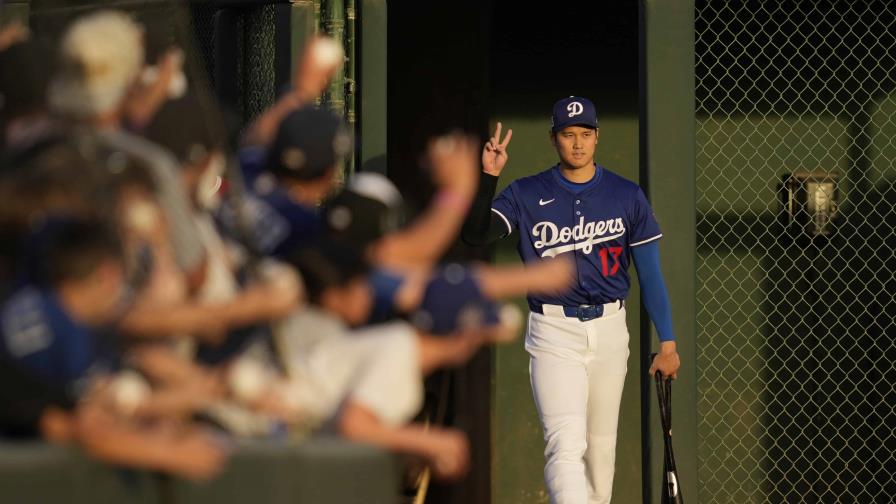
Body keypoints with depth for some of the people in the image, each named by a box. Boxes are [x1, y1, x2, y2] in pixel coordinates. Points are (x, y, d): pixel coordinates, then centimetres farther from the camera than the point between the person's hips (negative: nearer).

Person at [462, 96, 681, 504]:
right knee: (566, 444, -17)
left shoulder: (627, 196, 5)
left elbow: (650, 272, 7)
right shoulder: (526, 195, 1)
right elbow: (477, 234, -13)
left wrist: (667, 342, 4)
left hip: (609, 331, 3)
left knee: (600, 443, 12)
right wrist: (487, 178, -25)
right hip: (553, 334, -3)